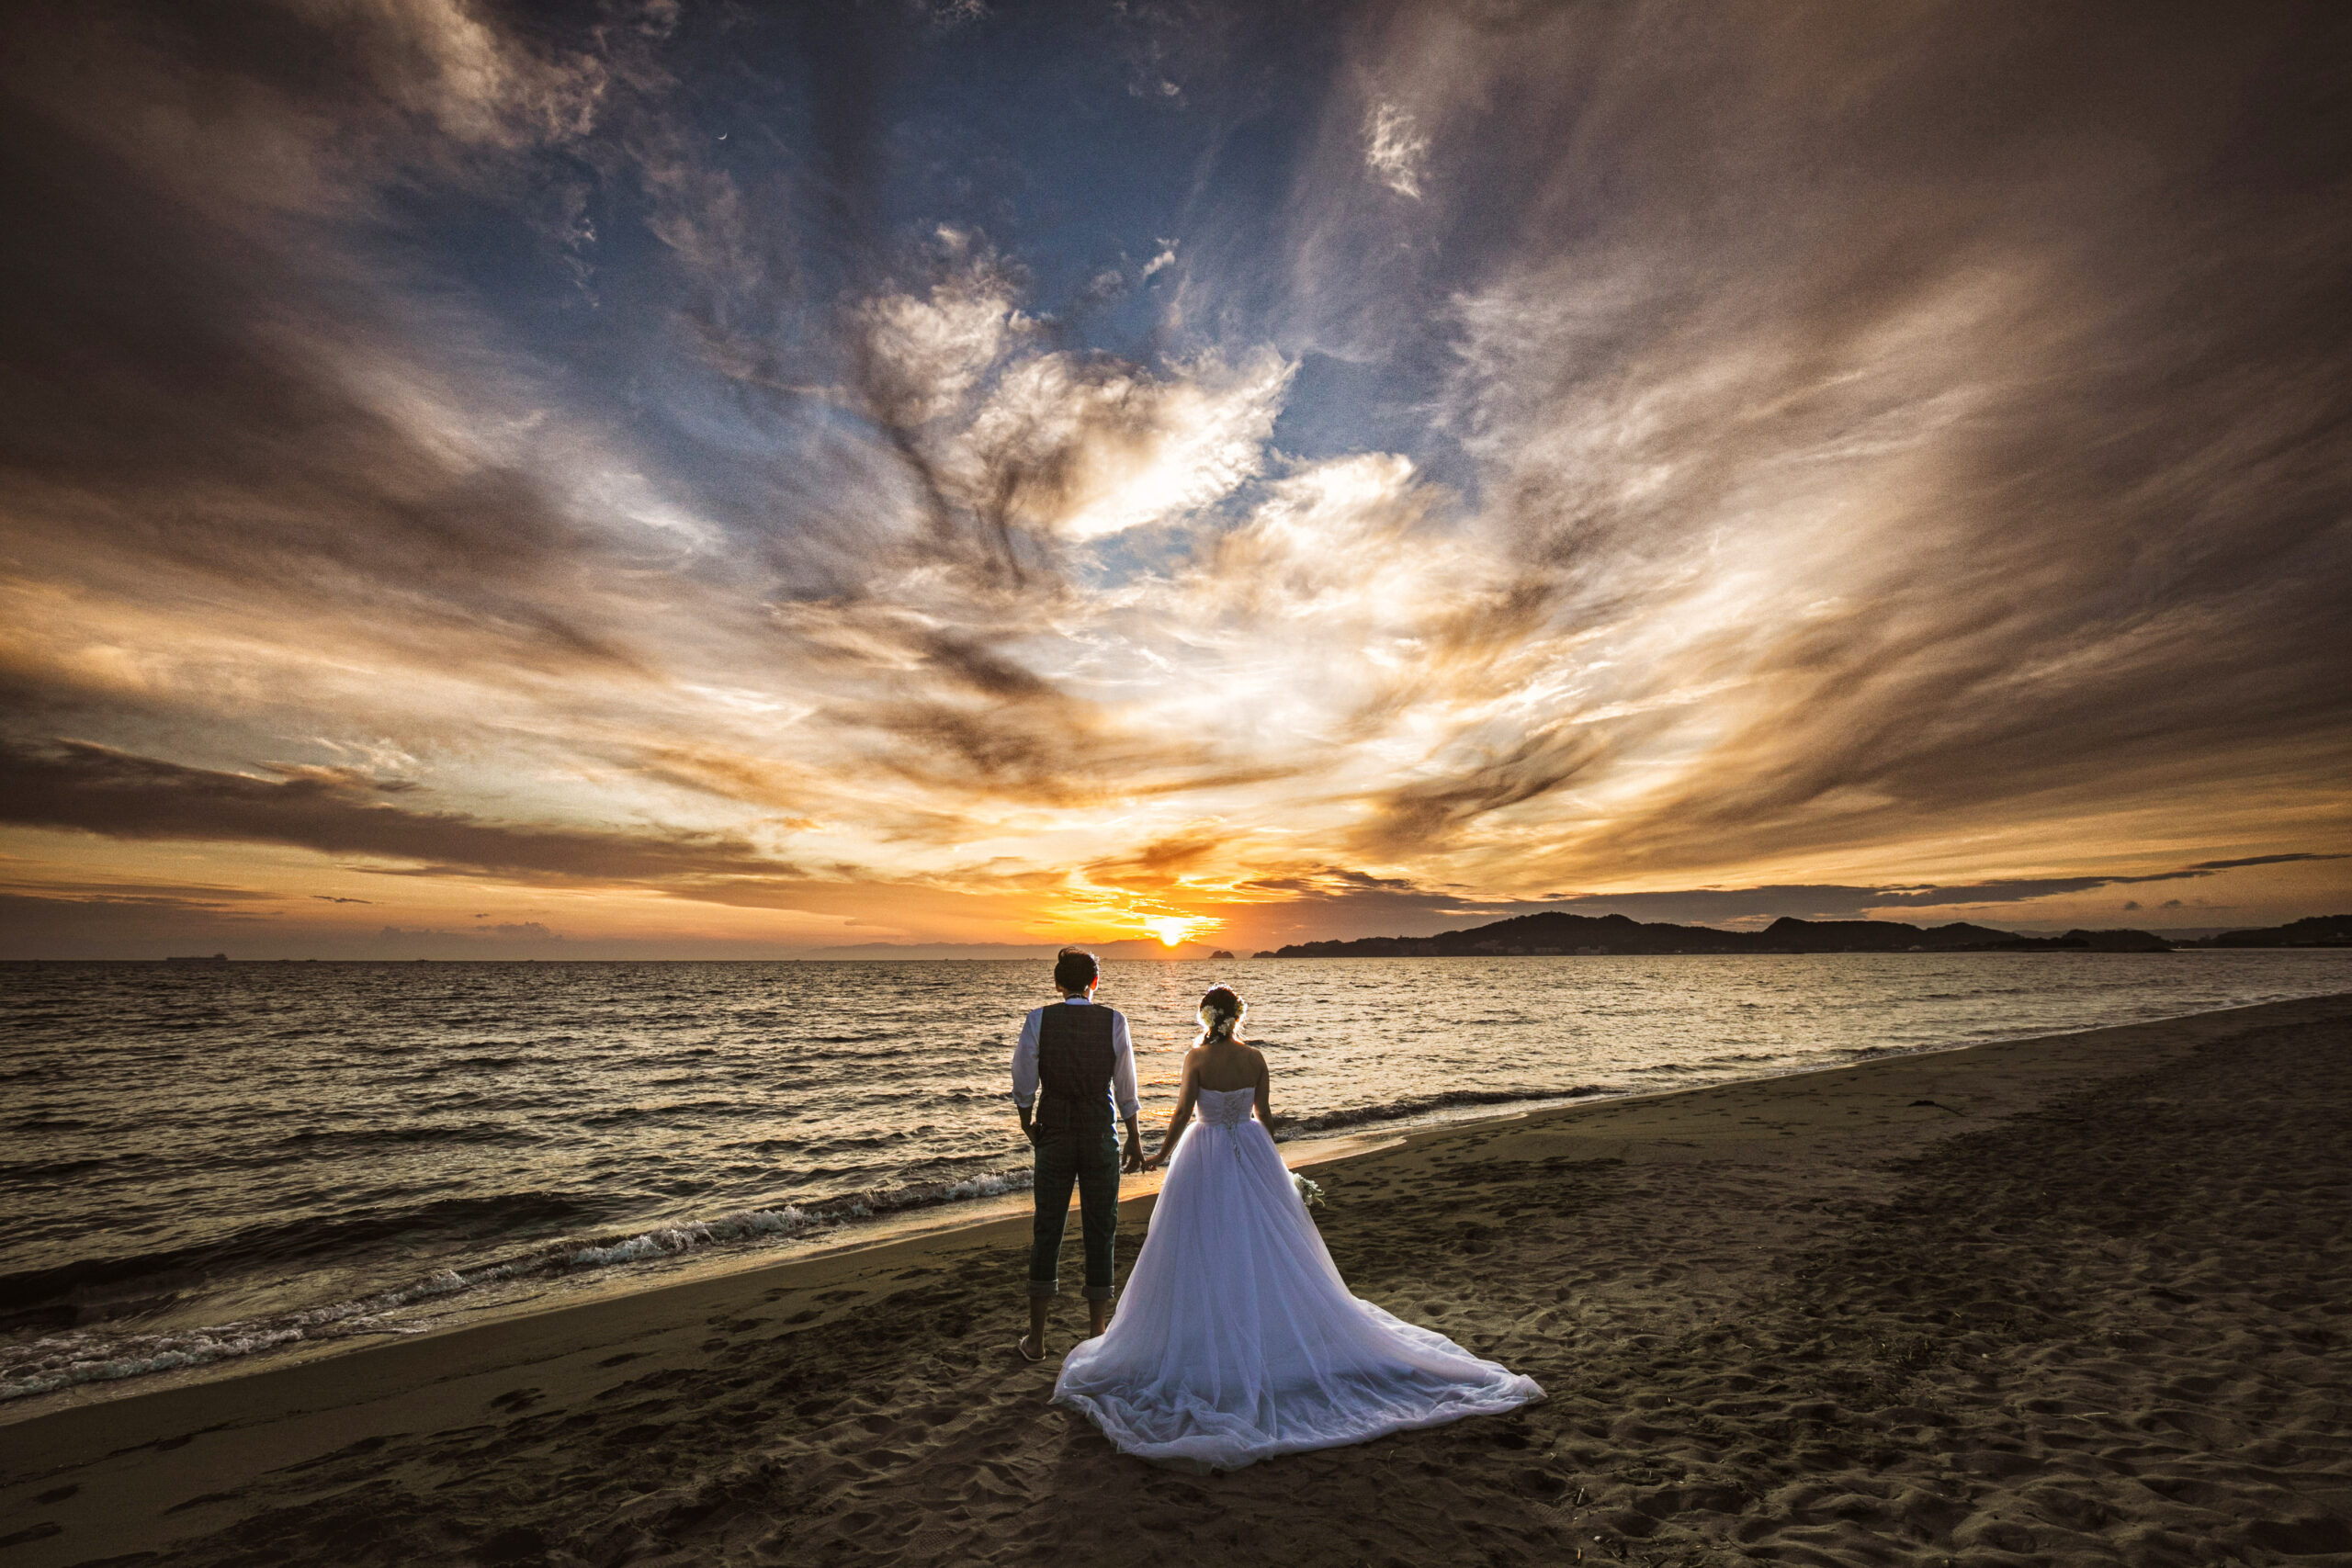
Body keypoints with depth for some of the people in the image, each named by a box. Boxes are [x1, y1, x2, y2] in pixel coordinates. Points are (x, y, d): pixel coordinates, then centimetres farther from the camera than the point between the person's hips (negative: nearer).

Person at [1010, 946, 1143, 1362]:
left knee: (1046, 1234, 13)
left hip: (1053, 1139, 1)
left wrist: (1028, 1124, 12)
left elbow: (1023, 1084, -6)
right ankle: (1098, 1335, 21)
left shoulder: (1038, 1020, -8)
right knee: (1100, 1235, 11)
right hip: (1101, 1138, 0)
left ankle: (1036, 1339, 22)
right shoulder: (1114, 1021, -8)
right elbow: (1125, 1088, -3)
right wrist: (1134, 1139, 8)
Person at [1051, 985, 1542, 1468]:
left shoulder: (1197, 1058, -13)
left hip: (1205, 1159, -3)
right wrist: (1270, 1158, 15)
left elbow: (1182, 1113, -12)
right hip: (1251, 1154, 3)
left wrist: (1162, 1154, 3)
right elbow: (1265, 1114, 0)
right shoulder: (1255, 1057, -6)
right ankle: (1271, 1339, 26)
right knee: (1265, 1252, 15)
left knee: (1207, 1253, 8)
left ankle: (1211, 1345, 15)